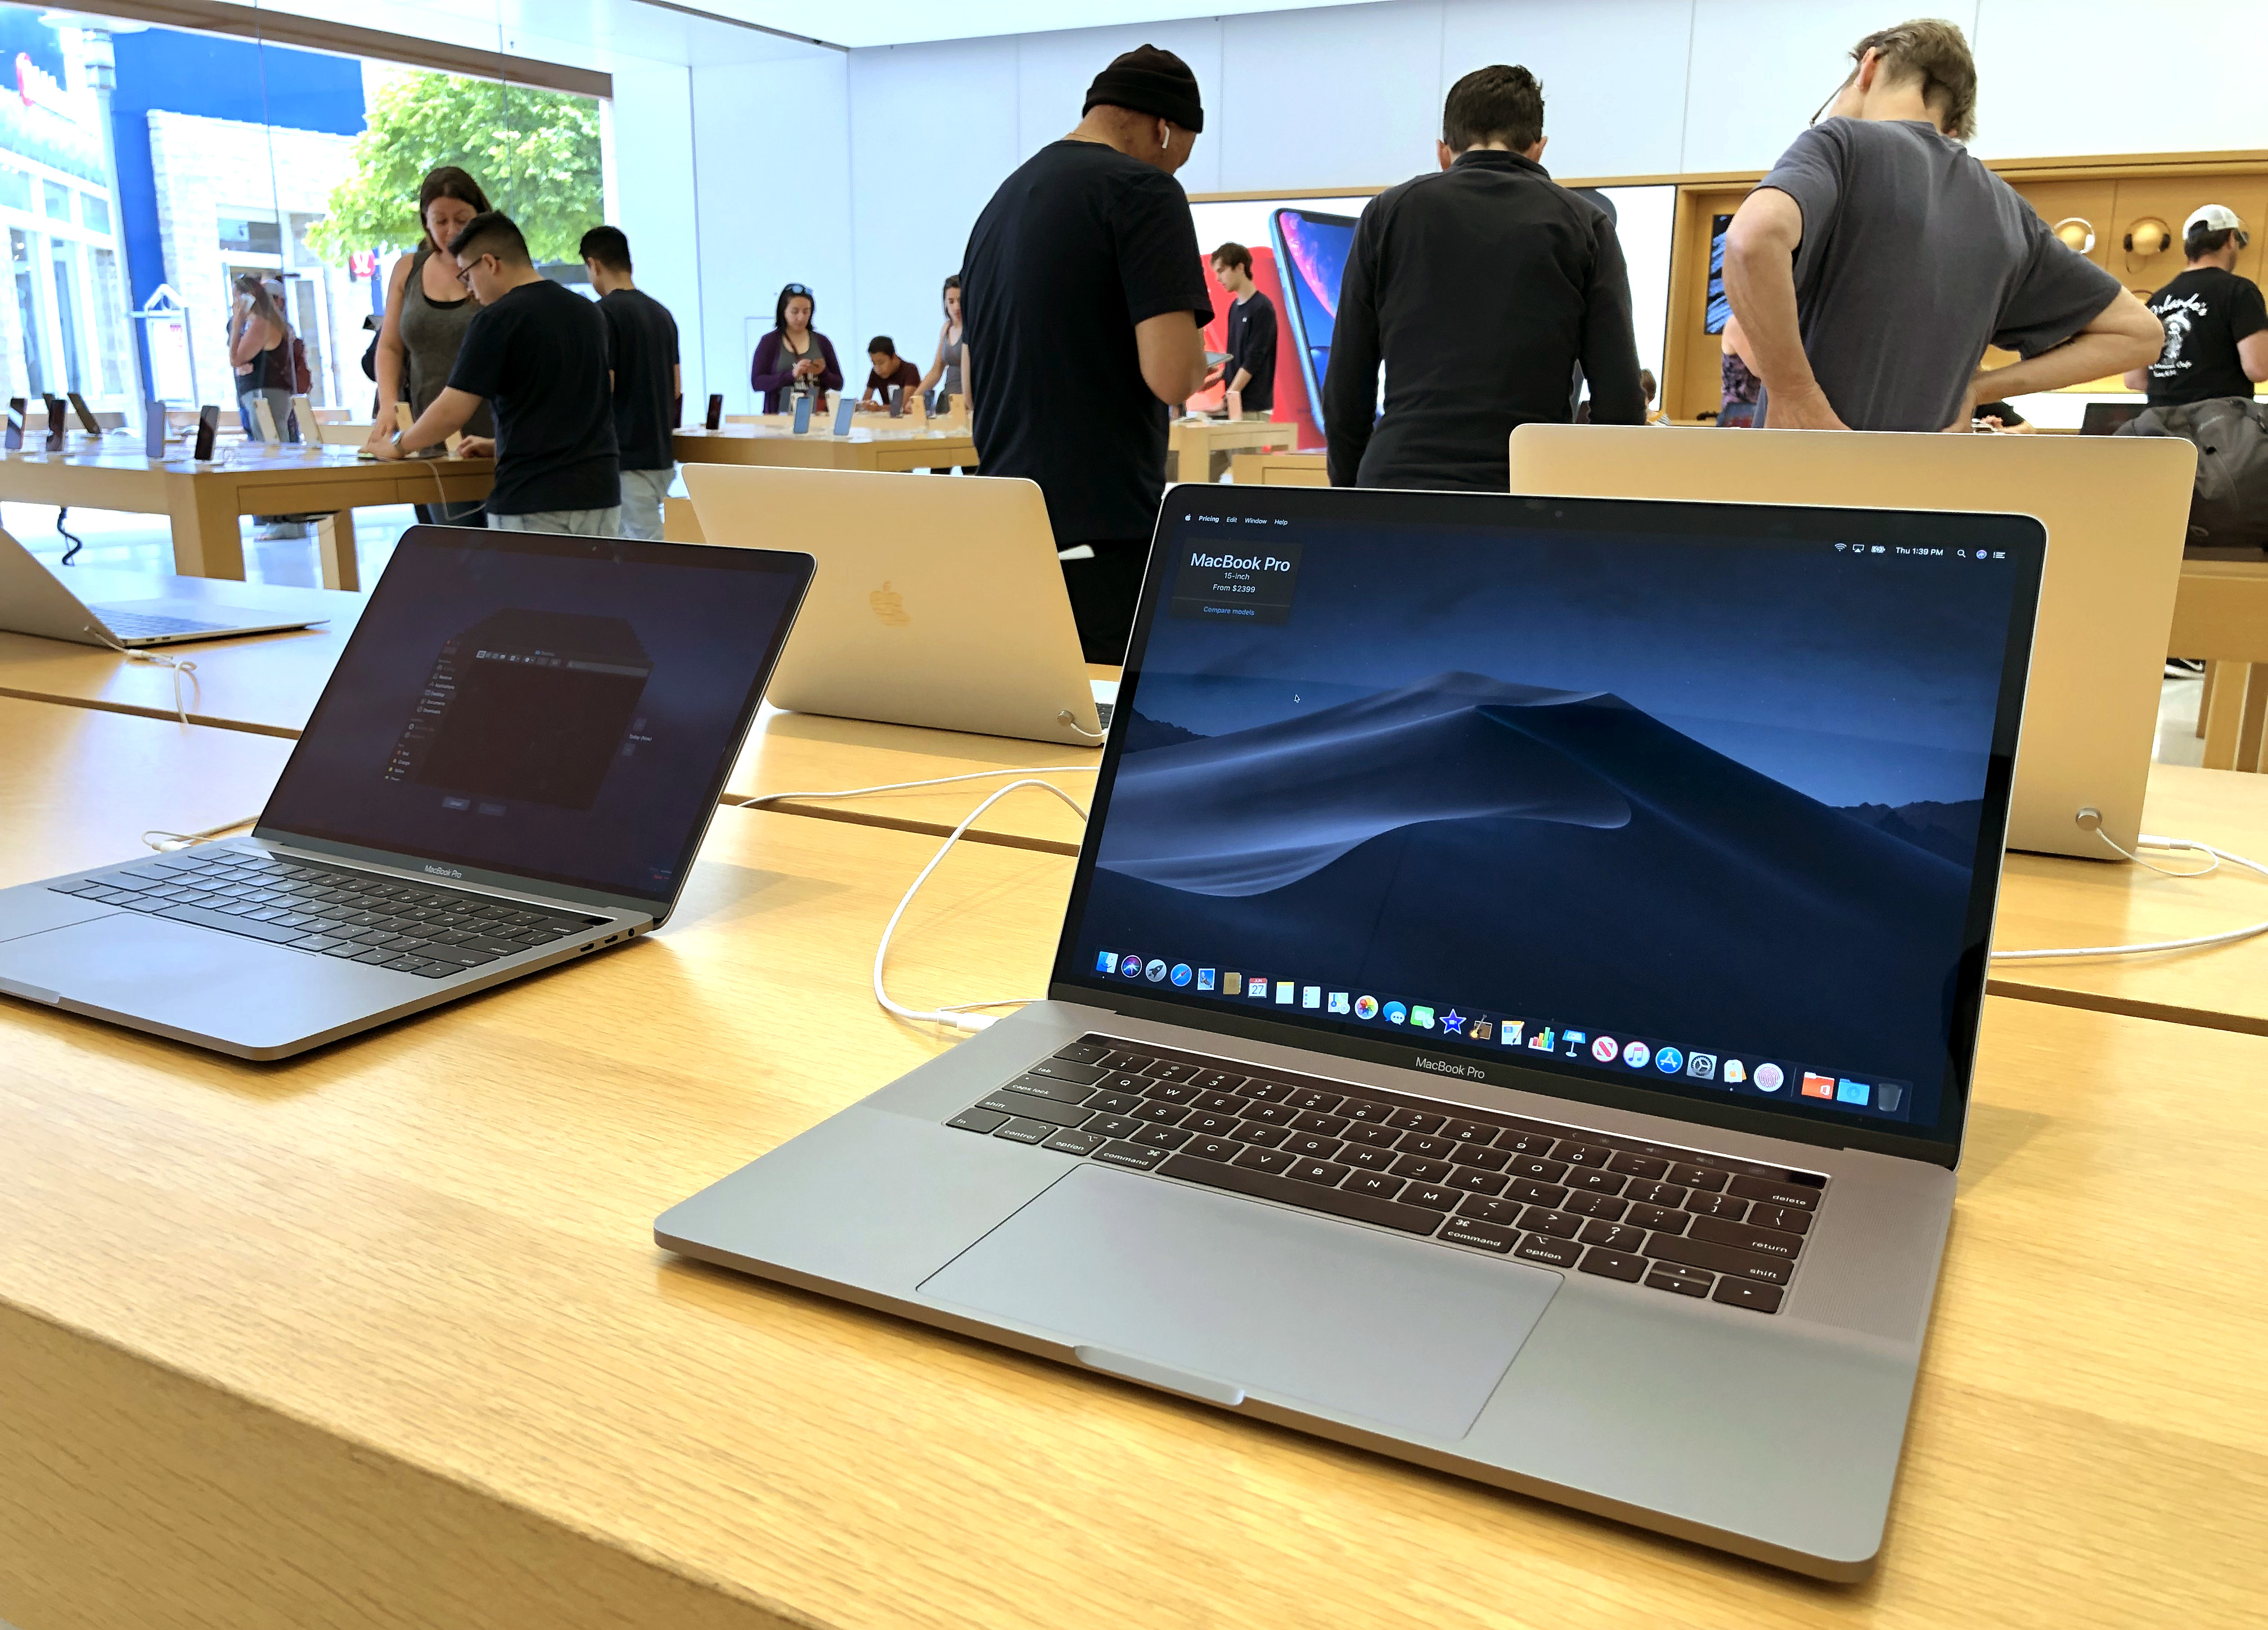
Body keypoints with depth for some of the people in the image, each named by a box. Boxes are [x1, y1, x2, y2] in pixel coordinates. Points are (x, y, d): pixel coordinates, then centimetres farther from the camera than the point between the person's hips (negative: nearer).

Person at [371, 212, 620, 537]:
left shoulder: (497, 319, -9)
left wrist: (399, 446, 9)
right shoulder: (589, 312, 12)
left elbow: (452, 412, -10)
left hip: (532, 502, -6)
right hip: (600, 493, 6)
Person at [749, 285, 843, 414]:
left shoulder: (822, 342, 15)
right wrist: (792, 374, -13)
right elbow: (756, 383, -1)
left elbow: (838, 384, 18)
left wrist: (823, 373, -4)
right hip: (782, 416, -2)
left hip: (818, 415, 2)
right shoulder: (769, 342, 8)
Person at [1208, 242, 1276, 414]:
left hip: (1255, 408, -7)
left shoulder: (1262, 308, -11)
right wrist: (1219, 377, 6)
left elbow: (1253, 361, -16)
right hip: (1235, 405, 7)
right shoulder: (1235, 306, 13)